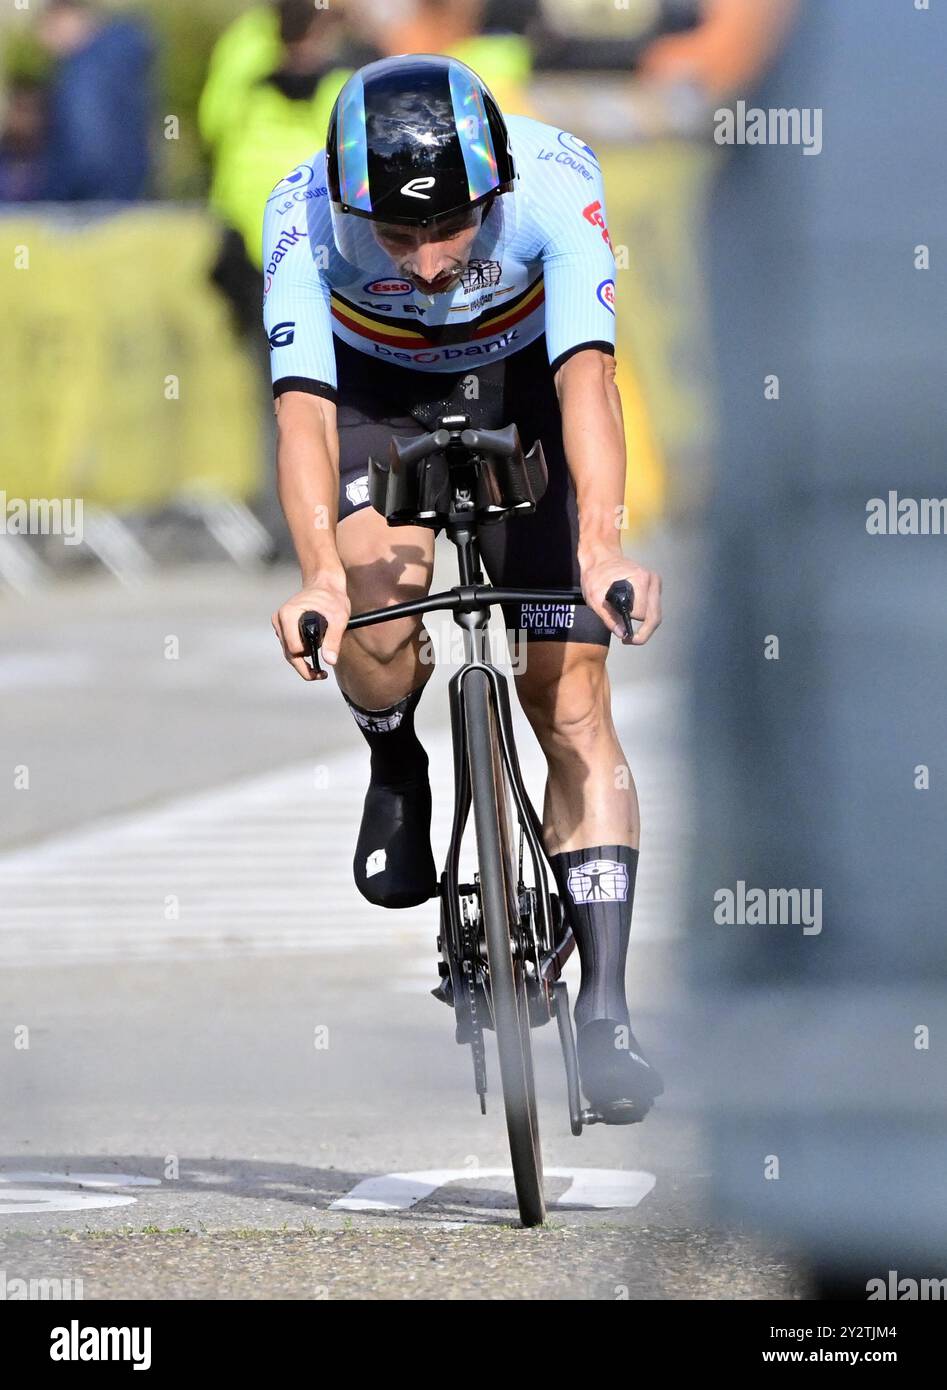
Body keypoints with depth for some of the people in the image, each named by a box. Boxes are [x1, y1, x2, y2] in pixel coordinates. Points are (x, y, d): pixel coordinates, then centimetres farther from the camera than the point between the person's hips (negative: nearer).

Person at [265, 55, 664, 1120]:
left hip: (520, 387, 0)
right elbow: (302, 404, -40)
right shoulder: (305, 218, -33)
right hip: (378, 392, 0)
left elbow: (586, 376, -44)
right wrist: (320, 577, -56)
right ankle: (397, 765, 7)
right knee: (371, 628, -28)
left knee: (571, 701, -9)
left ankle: (604, 1008, -6)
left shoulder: (553, 185, -35)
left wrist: (602, 549, -59)